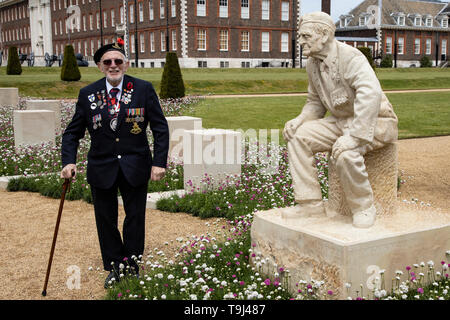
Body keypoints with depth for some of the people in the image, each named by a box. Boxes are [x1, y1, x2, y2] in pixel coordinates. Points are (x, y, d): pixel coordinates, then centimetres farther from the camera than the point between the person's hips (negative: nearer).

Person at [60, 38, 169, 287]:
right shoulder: (88, 94, -1)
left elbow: (160, 128, -3)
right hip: (101, 168, 1)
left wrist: (159, 162, -9)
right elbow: (73, 133, 3)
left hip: (135, 167, -1)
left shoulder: (144, 89, -5)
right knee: (106, 219, 10)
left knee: (135, 218, 9)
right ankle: (114, 267, 28)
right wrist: (68, 161, -11)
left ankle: (132, 266, 28)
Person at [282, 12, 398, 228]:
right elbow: (315, 102, 17)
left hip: (375, 121, -8)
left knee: (343, 150, -36)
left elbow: (371, 94, -37)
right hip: (341, 121, 8)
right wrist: (298, 121, -4)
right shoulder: (312, 64, 4)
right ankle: (310, 202, -8)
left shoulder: (350, 57, -22)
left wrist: (354, 137, -41)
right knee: (297, 136, -11)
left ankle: (364, 207, -13)